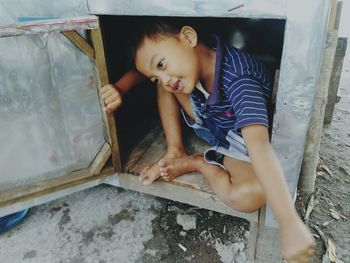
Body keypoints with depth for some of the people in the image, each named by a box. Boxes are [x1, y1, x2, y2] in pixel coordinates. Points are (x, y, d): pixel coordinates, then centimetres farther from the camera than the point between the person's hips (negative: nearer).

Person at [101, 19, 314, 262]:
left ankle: (198, 162, -6)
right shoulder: (192, 60, -18)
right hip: (213, 129, 5)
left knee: (250, 197, -34)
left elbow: (258, 144, -49)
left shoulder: (238, 78, -38)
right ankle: (175, 152, -1)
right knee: (161, 79, -9)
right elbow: (143, 68, -1)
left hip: (241, 143, -4)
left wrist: (290, 223, -54)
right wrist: (119, 89, -21)